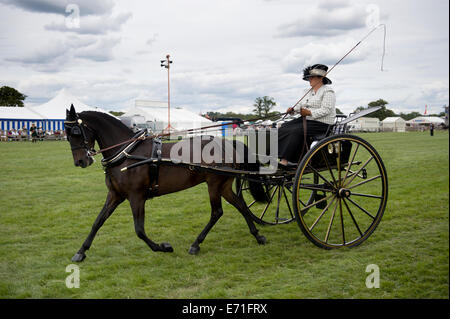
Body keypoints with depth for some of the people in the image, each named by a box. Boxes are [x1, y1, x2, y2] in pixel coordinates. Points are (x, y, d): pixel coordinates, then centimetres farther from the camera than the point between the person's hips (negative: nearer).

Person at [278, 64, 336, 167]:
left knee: (295, 131, -29)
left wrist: (310, 113, -24)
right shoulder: (310, 91, 21)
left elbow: (326, 110, -18)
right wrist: (293, 109, -2)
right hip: (306, 120, 9)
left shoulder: (328, 91, -7)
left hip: (321, 123, -9)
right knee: (284, 127, -10)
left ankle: (288, 160, -29)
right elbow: (302, 105, 19)